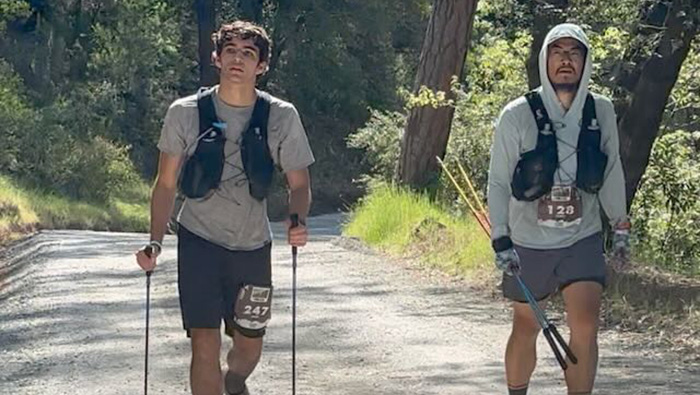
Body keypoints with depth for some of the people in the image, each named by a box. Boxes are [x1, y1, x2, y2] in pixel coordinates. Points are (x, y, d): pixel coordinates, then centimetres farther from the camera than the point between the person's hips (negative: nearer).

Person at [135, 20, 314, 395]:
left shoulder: (282, 117, -5)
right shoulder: (185, 112, -6)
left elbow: (299, 183, 3)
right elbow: (166, 183, 2)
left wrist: (297, 222, -17)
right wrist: (155, 241, -9)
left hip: (252, 245, 2)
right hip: (199, 240, -2)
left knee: (249, 346, 13)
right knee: (205, 343, -11)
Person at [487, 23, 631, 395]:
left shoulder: (601, 112, -4)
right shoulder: (518, 115, -13)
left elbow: (611, 172, 10)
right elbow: (498, 182, -7)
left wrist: (620, 227, 14)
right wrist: (501, 242, -11)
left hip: (583, 240, 1)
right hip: (529, 242, -1)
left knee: (585, 328, -12)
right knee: (526, 329, 12)